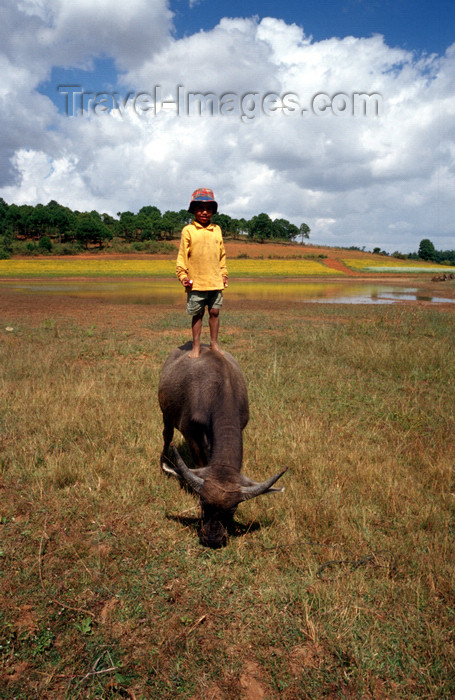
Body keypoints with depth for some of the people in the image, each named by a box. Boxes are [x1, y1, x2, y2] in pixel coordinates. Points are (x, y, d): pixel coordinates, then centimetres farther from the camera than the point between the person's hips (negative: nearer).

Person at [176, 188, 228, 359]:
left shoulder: (217, 230, 10)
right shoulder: (188, 230, -2)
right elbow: (182, 255, -2)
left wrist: (224, 274, 16)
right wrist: (182, 275, -9)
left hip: (215, 281, 3)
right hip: (196, 282, -3)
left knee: (214, 312, 8)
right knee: (197, 314, 6)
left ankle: (214, 342, 23)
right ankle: (196, 346, 17)